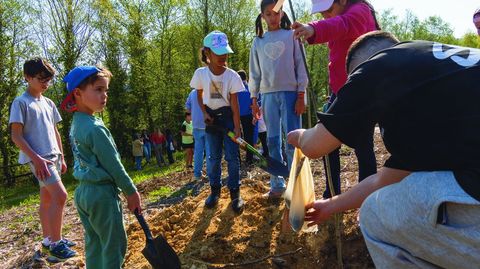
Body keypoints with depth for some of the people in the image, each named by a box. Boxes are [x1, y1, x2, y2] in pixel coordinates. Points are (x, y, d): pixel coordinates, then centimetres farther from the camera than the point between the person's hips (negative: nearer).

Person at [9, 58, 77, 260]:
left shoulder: (48, 103, 15)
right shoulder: (20, 103, -6)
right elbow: (16, 136, -12)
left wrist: (61, 157, 18)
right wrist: (36, 158, -19)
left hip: (53, 157, 7)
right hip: (38, 159, -7)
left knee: (47, 199, 13)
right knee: (60, 196, -16)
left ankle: (48, 239, 23)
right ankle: (55, 243, -6)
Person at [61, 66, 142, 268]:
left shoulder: (76, 124, 8)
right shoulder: (95, 128, -21)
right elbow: (113, 165, -18)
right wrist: (131, 191, -6)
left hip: (83, 191, 9)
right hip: (102, 193, -9)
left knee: (94, 243, 18)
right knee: (114, 245, 4)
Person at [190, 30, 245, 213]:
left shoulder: (232, 75, -16)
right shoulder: (201, 73, -10)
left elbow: (234, 104, -16)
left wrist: (237, 127, -21)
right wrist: (204, 113, -4)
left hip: (227, 116, -2)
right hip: (211, 116, 2)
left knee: (232, 156, -3)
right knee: (214, 156, 8)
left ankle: (235, 192, 7)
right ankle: (215, 190, 21)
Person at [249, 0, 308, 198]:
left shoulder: (291, 36, 5)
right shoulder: (258, 42, 13)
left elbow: (300, 66, 1)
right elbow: (255, 73, 14)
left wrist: (301, 96, -6)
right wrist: (253, 99, 8)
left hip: (290, 93, -3)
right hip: (268, 95, 3)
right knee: (273, 141, 5)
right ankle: (277, 185, 13)